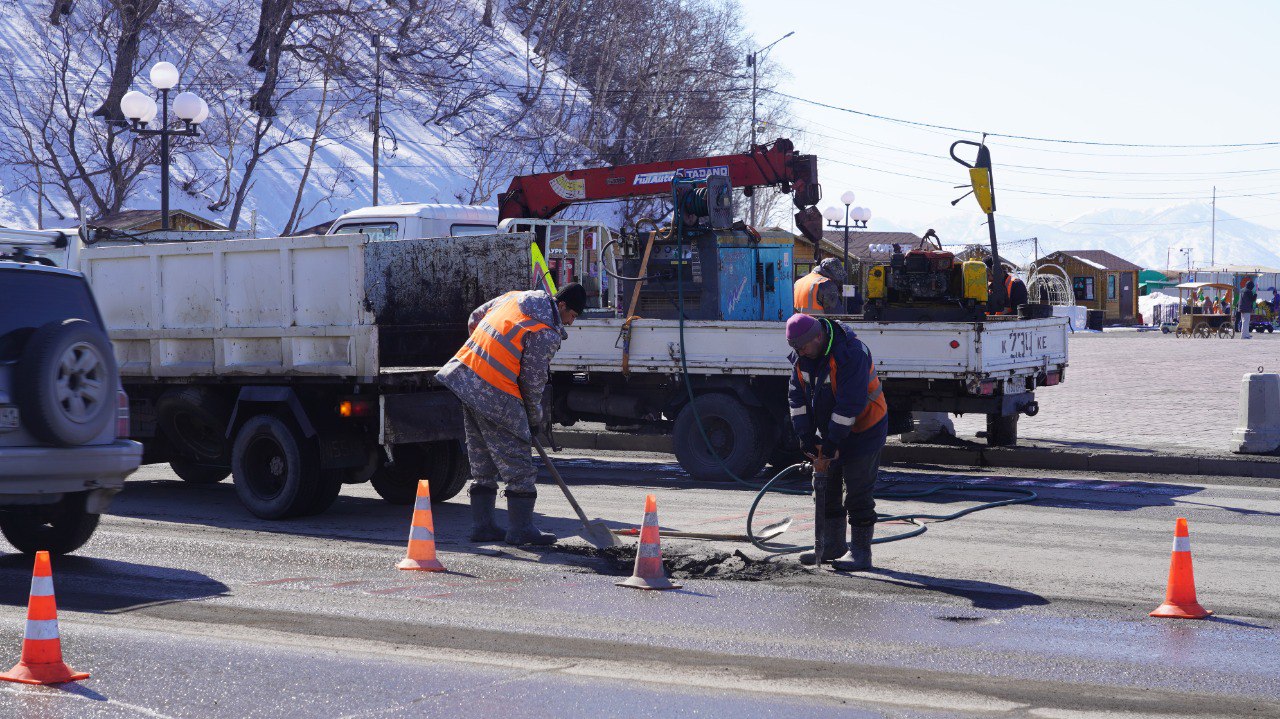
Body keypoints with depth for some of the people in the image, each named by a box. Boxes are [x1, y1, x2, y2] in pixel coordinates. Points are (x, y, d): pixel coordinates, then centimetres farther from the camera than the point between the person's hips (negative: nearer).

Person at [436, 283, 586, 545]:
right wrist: (535, 418, 6)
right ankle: (521, 529, 1)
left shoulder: (513, 298, 12)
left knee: (482, 464, 15)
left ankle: (482, 525, 18)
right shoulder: (546, 333, -12)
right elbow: (532, 380, -9)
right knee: (517, 464, 0)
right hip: (495, 397, -9)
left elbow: (475, 319, 25)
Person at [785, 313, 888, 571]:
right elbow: (797, 397, -1)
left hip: (862, 430, -8)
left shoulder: (851, 353, -28)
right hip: (828, 431, 8)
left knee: (858, 493, -6)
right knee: (824, 490, 10)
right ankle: (831, 547, 20)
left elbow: (850, 405, -30)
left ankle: (860, 552, 0)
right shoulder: (801, 357, -4)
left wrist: (830, 446, -27)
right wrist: (808, 441, -8)